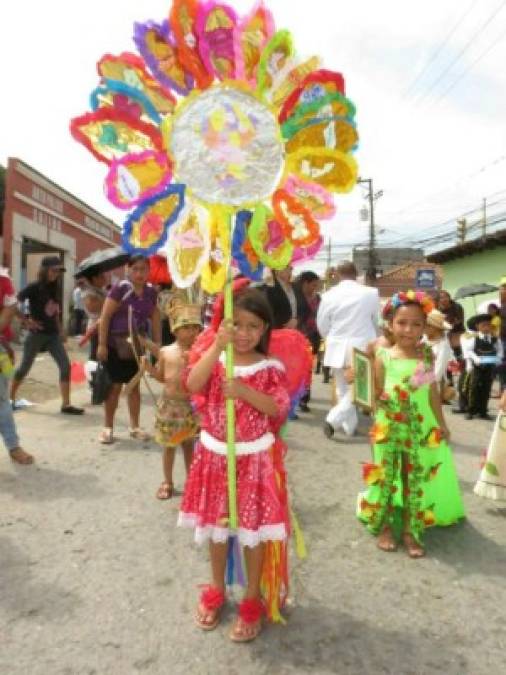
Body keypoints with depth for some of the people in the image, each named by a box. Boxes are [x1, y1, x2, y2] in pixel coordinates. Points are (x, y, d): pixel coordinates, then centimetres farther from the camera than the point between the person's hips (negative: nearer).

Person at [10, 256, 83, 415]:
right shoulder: (34, 287, -10)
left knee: (66, 366, -6)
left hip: (53, 334, 6)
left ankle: (66, 405, -3)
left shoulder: (55, 288, 8)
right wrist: (26, 320, -13)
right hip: (36, 334, -5)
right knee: (24, 367, 7)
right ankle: (10, 399, 27)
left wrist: (60, 331, 14)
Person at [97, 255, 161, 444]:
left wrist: (157, 343, 10)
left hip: (138, 345, 5)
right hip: (116, 344, -4)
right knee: (115, 386, 2)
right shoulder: (120, 288, -12)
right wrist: (102, 344, -16)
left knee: (135, 385, 12)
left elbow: (155, 318, 14)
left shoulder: (151, 291, 4)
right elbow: (105, 316, -13)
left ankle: (134, 426, 23)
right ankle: (108, 428, 16)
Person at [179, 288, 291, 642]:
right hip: (216, 454, 2)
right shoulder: (215, 358, -3)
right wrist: (218, 346, -30)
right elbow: (194, 384, -22)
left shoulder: (271, 368, -7)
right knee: (216, 523, 17)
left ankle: (253, 598, 28)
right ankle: (216, 589, 38)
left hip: (255, 457, -2)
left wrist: (244, 391, -28)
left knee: (254, 525, 8)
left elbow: (278, 409, -16)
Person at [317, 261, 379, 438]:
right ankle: (333, 419, -10)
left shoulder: (329, 295, -6)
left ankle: (350, 426, 21)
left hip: (337, 347, 2)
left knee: (343, 389, 15)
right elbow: (377, 321, 6)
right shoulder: (371, 293, -8)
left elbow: (321, 325, 2)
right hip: (361, 346, -2)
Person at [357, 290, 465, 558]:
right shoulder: (383, 358, -10)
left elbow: (433, 392, 7)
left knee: (416, 480, 10)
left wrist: (441, 423, 13)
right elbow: (377, 394, -3)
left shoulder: (426, 356, -2)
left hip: (420, 429, 2)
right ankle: (385, 526, 28)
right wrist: (381, 398, -24)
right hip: (389, 429, -2)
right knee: (387, 477, 10)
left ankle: (410, 530, 25)